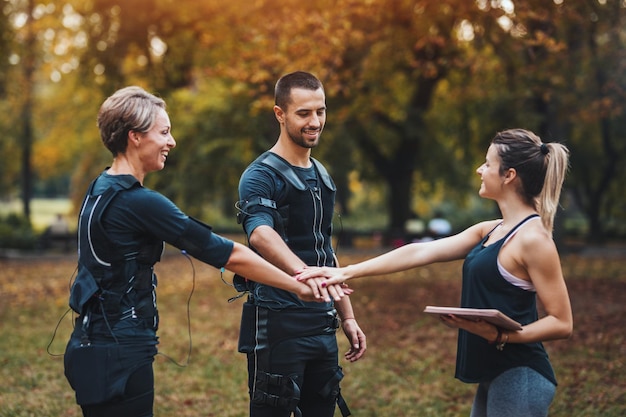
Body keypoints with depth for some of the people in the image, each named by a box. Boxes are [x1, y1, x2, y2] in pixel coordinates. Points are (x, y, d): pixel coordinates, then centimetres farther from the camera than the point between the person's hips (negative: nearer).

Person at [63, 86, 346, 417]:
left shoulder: (101, 190, 10)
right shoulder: (138, 203, -19)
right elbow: (228, 254, -17)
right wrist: (300, 287, -10)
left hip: (92, 348, 10)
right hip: (118, 356, -10)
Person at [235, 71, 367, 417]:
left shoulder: (322, 177, 15)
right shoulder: (261, 176, -10)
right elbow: (260, 235, -31)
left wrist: (347, 317, 18)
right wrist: (304, 274, -49)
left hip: (322, 323, 7)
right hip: (277, 323, -7)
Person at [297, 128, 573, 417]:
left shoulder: (533, 238, -14)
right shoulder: (491, 231, 11)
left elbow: (562, 323, -14)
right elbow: (418, 253, 8)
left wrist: (498, 335, -25)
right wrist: (346, 272, 4)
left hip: (518, 380, -8)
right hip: (494, 377, 8)